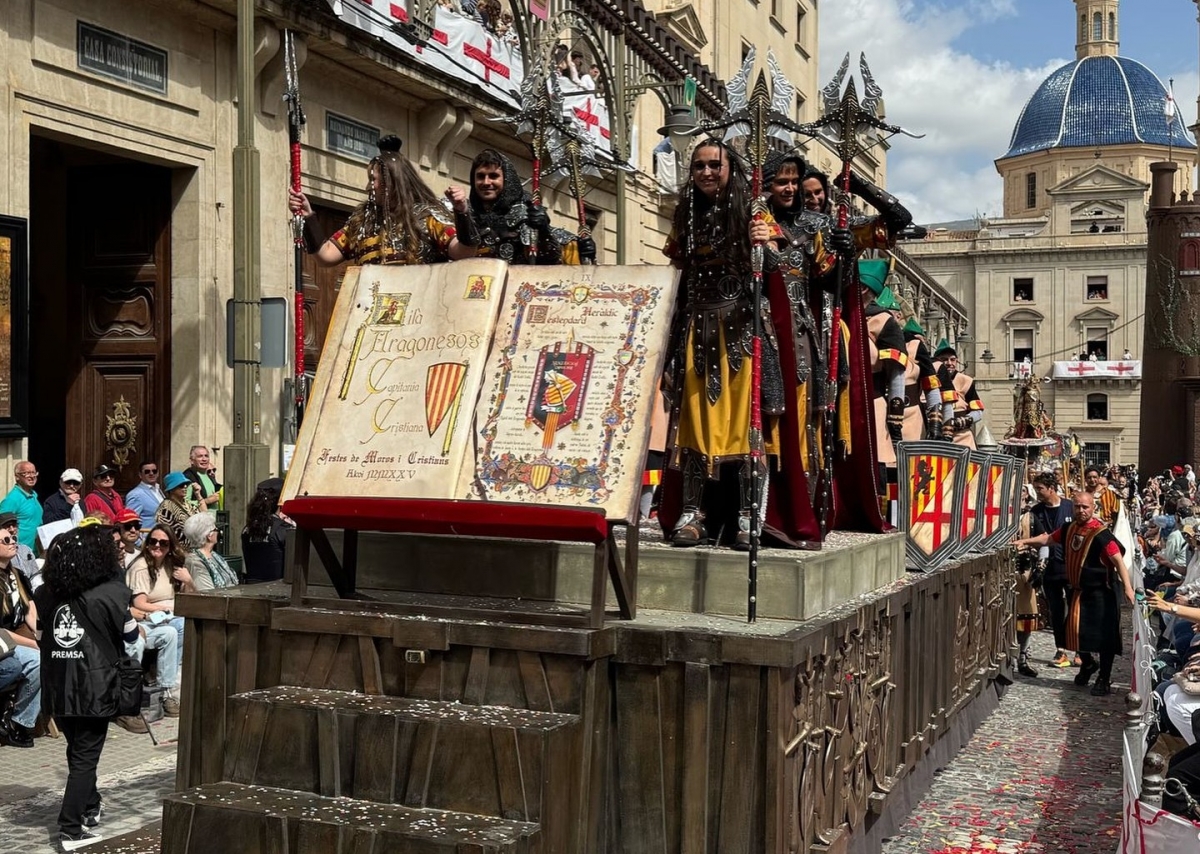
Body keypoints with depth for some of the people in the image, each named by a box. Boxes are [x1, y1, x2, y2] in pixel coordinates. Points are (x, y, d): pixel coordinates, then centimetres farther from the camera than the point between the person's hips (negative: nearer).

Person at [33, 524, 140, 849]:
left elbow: (41, 635, 12)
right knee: (85, 757, 2)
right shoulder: (110, 592, -11)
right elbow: (130, 634, 2)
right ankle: (70, 830, -1)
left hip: (56, 685, 5)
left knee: (78, 750, 22)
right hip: (94, 686, -5)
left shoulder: (46, 594, 1)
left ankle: (90, 808, 38)